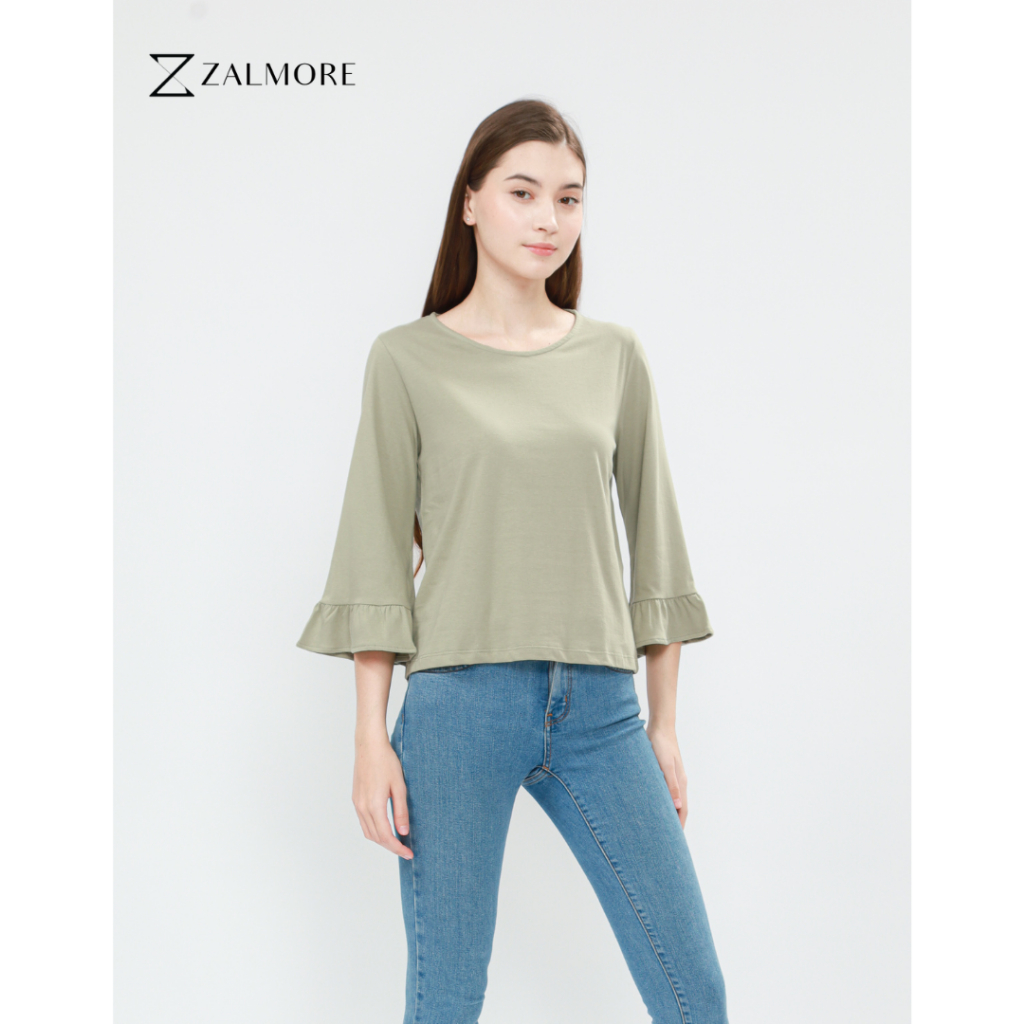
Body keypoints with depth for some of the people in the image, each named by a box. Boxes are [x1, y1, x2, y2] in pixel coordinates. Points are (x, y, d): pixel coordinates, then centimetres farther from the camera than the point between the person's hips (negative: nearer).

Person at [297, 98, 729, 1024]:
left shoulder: (615, 357, 9)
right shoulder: (407, 359, 2)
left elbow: (652, 539, 12)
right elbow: (378, 554, 0)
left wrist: (664, 722, 10)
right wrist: (371, 737, -4)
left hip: (600, 706, 3)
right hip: (458, 702, -2)